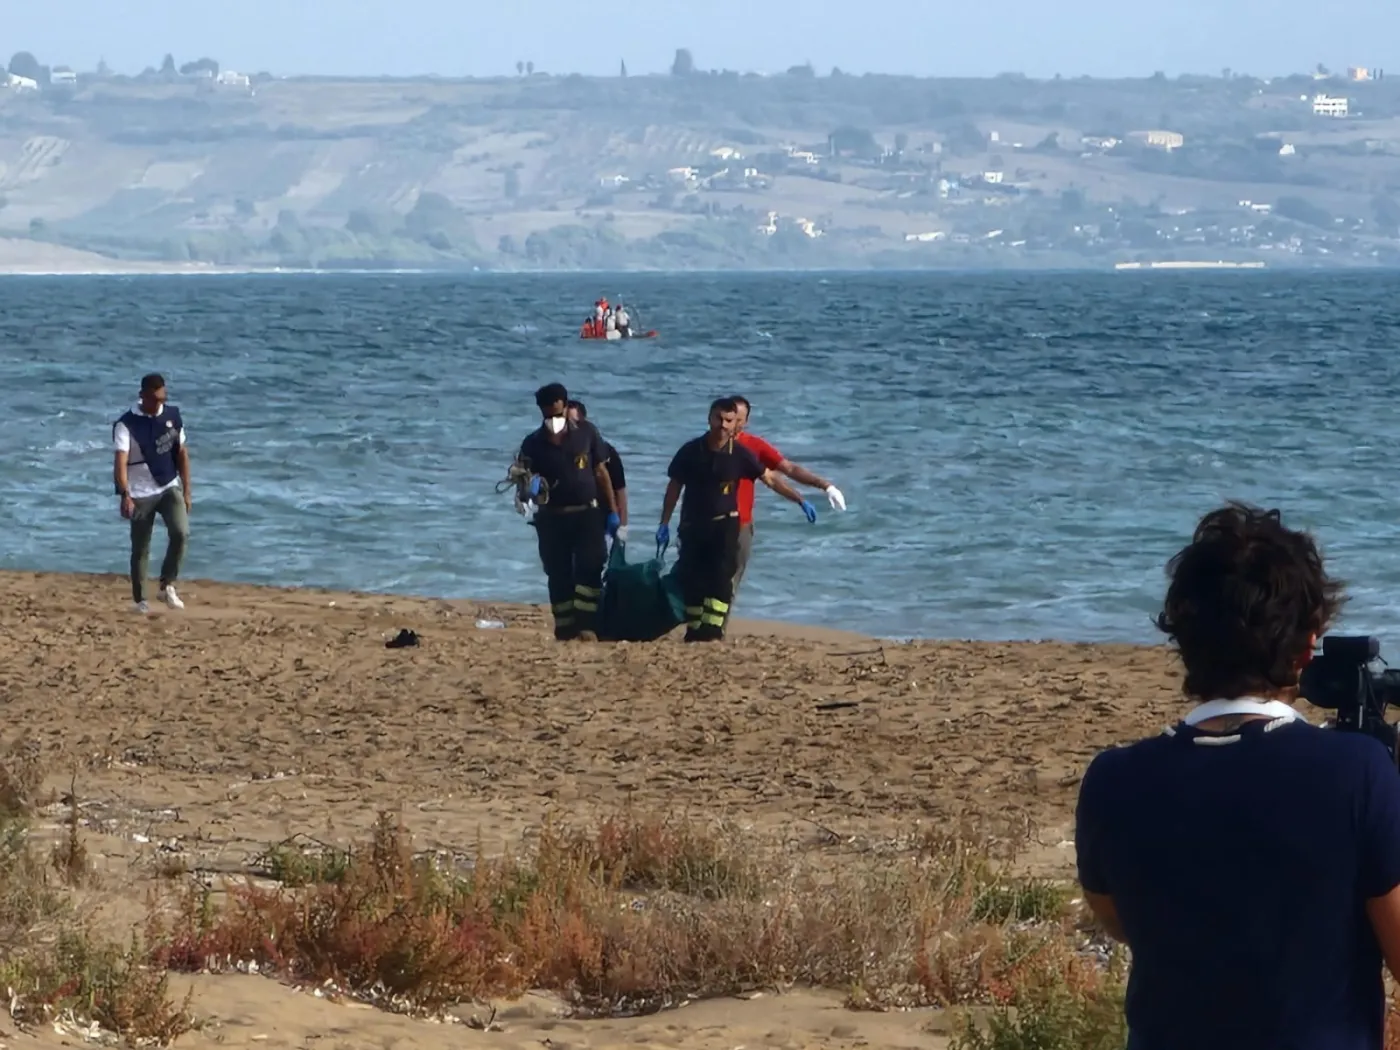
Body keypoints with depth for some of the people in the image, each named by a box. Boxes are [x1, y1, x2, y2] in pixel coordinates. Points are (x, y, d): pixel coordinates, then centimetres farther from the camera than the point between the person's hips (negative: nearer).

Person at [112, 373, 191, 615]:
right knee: (140, 548, 4)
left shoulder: (172, 416, 2)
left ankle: (167, 586, -4)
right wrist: (125, 495, -35)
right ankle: (139, 599, 16)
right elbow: (120, 462, -22)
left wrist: (186, 491, 7)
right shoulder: (126, 424, -13)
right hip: (141, 494, -3)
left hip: (170, 488, 3)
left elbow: (182, 454, 9)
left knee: (180, 532, -18)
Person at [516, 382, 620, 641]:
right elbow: (524, 478, 1)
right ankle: (565, 630, 7)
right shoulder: (533, 444, 0)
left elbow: (601, 473, 6)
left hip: (587, 514, -1)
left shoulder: (586, 433, 0)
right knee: (558, 575, 3)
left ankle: (586, 625, -17)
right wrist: (530, 486, -25)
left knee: (590, 569, -14)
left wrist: (612, 512, 5)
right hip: (552, 518, 1)